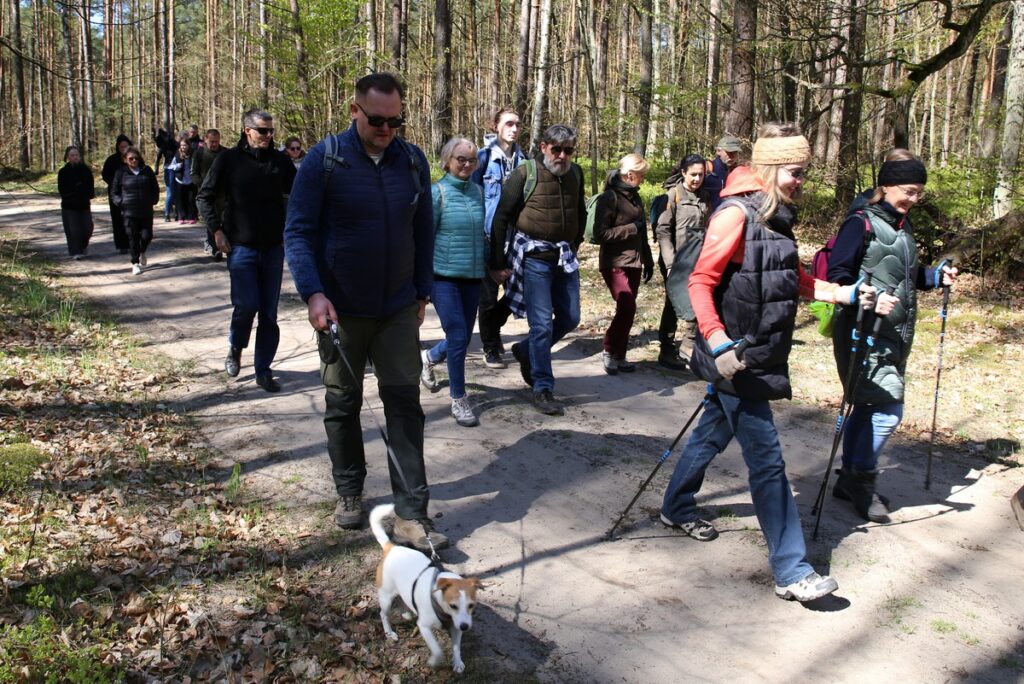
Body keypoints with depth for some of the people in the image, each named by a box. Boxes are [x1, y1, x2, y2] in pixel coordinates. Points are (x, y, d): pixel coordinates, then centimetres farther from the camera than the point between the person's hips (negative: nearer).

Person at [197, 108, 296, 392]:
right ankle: (235, 349, 21)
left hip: (273, 247, 3)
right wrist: (217, 229, -5)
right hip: (241, 246, -3)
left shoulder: (280, 161, 6)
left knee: (269, 312, 4)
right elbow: (205, 195, 4)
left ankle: (263, 369, 14)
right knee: (246, 305, -9)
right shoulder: (229, 159, -1)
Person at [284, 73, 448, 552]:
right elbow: (298, 231, -10)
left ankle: (412, 516, 3)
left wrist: (422, 292, 11)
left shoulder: (413, 161, 0)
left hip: (399, 309, 2)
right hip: (341, 310, -2)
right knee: (343, 404, 12)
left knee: (405, 405, -1)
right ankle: (349, 494, 31)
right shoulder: (324, 159, -10)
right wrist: (313, 293, -23)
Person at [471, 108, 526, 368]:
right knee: (489, 293, 4)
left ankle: (492, 326, 29)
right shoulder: (484, 157, -5)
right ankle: (490, 348, 17)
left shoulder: (522, 159, 8)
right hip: (489, 236, -4)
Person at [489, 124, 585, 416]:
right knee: (542, 324, -6)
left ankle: (526, 351, 33)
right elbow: (501, 217, -6)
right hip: (534, 256, -6)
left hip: (565, 256, 6)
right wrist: (498, 263, -6)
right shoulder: (525, 173, -9)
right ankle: (543, 389, 5)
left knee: (570, 319, 10)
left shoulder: (575, 173, 7)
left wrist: (574, 244, 15)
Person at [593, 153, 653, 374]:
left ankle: (619, 356, 16)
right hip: (615, 263, -7)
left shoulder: (634, 196, 14)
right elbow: (601, 233, -16)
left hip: (634, 263, 8)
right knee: (627, 307, -16)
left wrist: (648, 261, 20)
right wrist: (632, 228, -16)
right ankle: (609, 351, 2)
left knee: (627, 310, 7)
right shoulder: (609, 197, -10)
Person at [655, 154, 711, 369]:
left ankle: (688, 348, 21)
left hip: (699, 262, 5)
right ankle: (667, 352, 14)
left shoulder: (705, 196, 10)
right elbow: (662, 230, -10)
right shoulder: (674, 194, -6)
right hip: (678, 262, -5)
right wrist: (670, 263, -16)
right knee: (673, 305, 3)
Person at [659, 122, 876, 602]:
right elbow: (701, 283, -20)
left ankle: (676, 508, 42)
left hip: (761, 357, 9)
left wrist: (846, 293, 7)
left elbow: (795, 280, 17)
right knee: (766, 459, -6)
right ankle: (791, 571, 0)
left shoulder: (776, 218, 9)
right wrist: (719, 343, -29)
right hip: (736, 359, -9)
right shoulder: (736, 214, -17)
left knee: (713, 433, 23)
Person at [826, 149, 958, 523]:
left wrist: (936, 276, 8)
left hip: (894, 335, 9)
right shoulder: (862, 223, -12)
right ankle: (862, 481, 8)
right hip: (864, 332, -9)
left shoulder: (901, 224, 14)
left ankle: (851, 479, 26)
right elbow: (837, 276, -17)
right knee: (888, 408, -9)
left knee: (868, 406, 14)